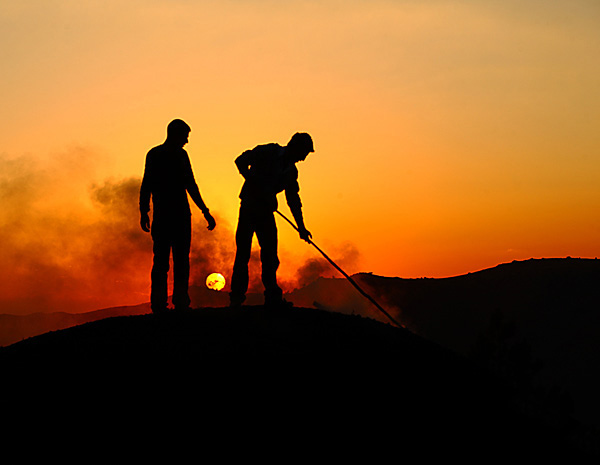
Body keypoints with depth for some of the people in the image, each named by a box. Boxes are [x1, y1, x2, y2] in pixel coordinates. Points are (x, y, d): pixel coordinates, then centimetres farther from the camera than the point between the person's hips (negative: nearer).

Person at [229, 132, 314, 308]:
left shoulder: (291, 171, 12)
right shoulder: (268, 152, -6)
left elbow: (293, 199, 17)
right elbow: (241, 161, -11)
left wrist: (301, 227, 15)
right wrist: (253, 184, -19)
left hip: (266, 211, 6)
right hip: (249, 206, -6)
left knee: (270, 255, 3)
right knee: (243, 252, -7)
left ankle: (272, 297, 7)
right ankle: (237, 296, -3)